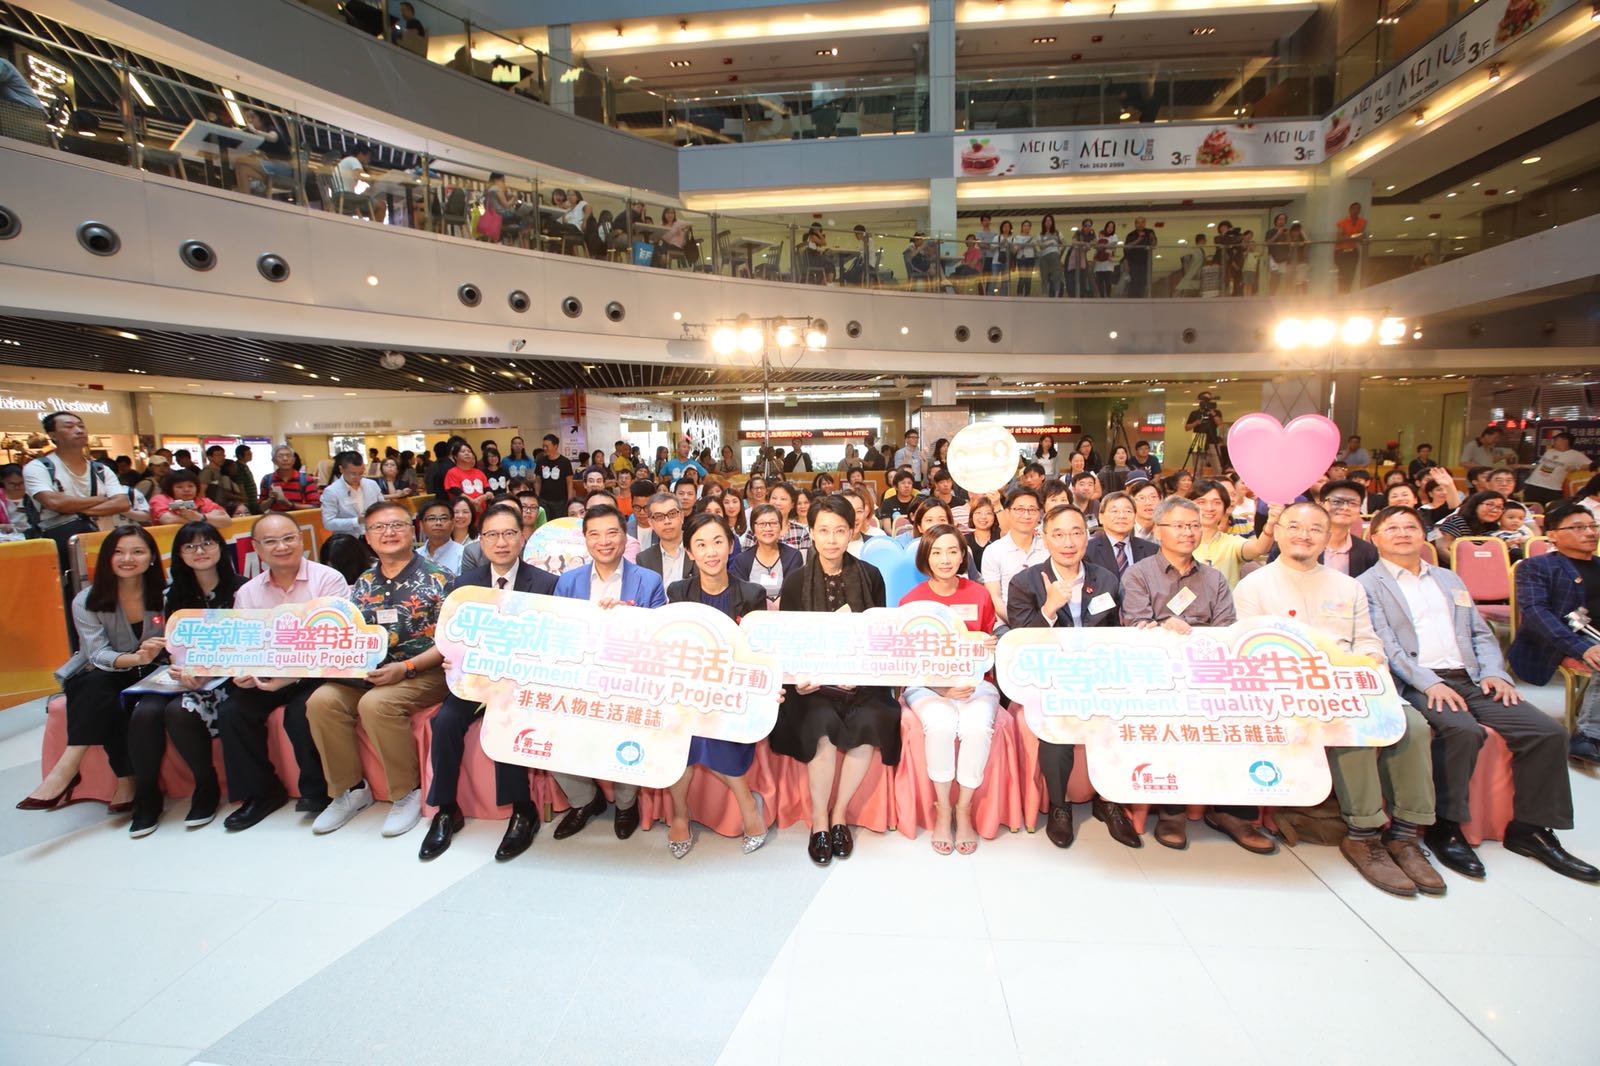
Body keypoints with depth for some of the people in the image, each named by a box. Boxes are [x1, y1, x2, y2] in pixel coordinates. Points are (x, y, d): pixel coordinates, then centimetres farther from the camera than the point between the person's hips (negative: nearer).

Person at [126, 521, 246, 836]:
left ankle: (208, 788, -9)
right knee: (144, 713, -24)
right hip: (184, 676, 5)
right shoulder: (174, 596, 12)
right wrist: (181, 670, -11)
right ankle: (146, 796, -5)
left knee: (180, 711, -30)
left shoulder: (240, 590, -4)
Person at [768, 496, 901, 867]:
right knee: (823, 724, -29)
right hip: (813, 679, -1)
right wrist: (797, 678, -16)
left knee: (868, 723, -27)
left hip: (861, 678, 1)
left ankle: (840, 813, -4)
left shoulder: (870, 576, 4)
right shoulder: (796, 581, 2)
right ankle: (818, 818, -6)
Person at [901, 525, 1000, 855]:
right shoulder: (911, 601, -1)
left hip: (975, 683, 1)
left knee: (977, 727, -30)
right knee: (941, 725, -32)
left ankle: (964, 809, -6)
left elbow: (990, 647, 14)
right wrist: (943, 688, -15)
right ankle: (942, 810, -10)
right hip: (927, 685, -1)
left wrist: (993, 648, -11)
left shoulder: (980, 595, 4)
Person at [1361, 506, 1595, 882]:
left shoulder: (1449, 580, 25)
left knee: (1548, 732, -12)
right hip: (1415, 684, -6)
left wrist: (1493, 671, 1)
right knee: (1463, 731, -32)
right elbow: (1385, 645, -8)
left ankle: (1530, 828, 2)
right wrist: (1428, 683, -19)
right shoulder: (1368, 585, 3)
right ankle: (1444, 826, -17)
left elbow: (1480, 633, 20)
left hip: (1471, 680, 7)